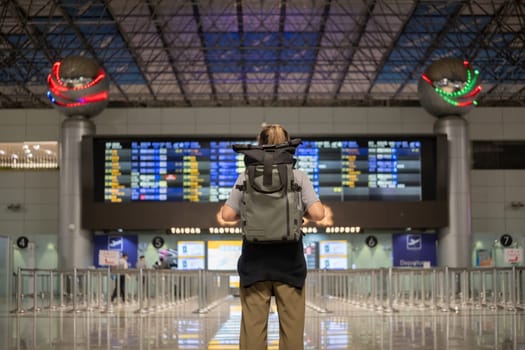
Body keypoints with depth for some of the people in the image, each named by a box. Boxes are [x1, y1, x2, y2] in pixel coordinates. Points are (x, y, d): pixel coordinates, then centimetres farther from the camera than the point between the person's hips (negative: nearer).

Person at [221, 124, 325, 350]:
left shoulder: (246, 177, 0)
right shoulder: (298, 177, -2)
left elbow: (227, 215, -3)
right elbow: (317, 213, -10)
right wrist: (303, 213, 11)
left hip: (255, 261, 1)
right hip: (289, 261, 0)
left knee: (253, 326, 3)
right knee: (292, 327, 5)